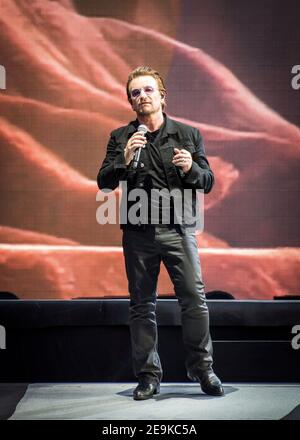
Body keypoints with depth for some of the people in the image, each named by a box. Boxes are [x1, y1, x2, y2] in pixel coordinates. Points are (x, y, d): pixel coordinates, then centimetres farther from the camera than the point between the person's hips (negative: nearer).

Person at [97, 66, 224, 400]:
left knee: (194, 297, -7)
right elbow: (104, 182, 2)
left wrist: (191, 168, -13)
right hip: (138, 232, 1)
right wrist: (125, 160, -15)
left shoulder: (188, 135, 8)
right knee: (142, 305, 5)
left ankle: (202, 368, 6)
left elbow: (208, 182, 8)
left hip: (178, 228, -1)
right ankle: (148, 375, 12)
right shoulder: (121, 138, 8)